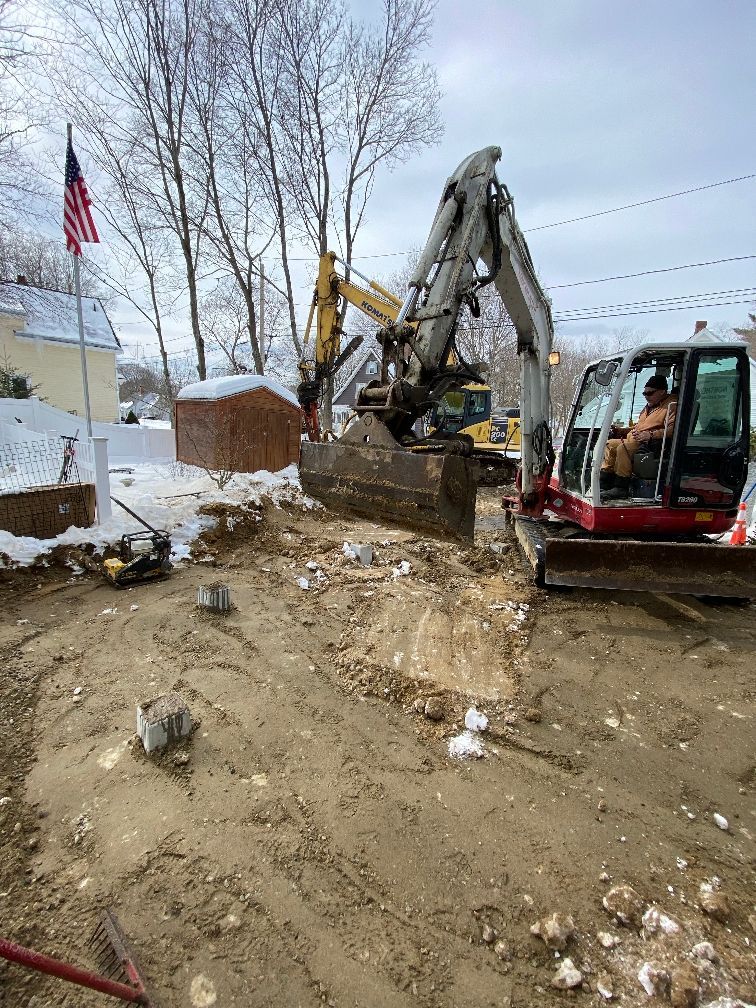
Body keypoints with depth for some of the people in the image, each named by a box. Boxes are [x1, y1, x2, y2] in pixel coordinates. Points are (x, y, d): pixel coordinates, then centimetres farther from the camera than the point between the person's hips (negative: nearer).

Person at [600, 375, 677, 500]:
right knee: (609, 444, 0)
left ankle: (621, 489, -31)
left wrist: (651, 435, -28)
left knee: (623, 448, -32)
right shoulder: (649, 406, 27)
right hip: (633, 441, 10)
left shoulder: (672, 405, -4)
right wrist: (620, 430, 21)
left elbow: (672, 429, -20)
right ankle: (604, 484, -6)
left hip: (652, 444, -10)